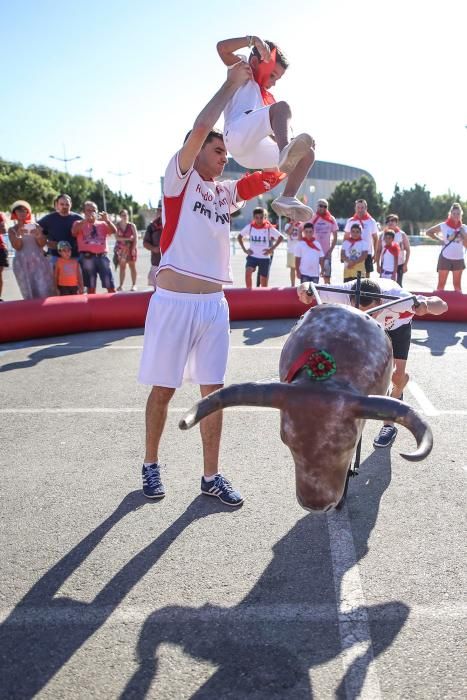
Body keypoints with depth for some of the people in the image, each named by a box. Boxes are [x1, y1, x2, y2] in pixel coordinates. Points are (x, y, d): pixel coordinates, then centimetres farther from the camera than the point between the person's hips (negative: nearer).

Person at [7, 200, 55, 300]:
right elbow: (17, 247, -3)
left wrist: (38, 235, -19)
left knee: (45, 290, -11)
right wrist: (18, 235, -21)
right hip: (22, 263, 0)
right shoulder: (12, 230, 8)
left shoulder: (35, 226, 10)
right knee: (29, 292, -2)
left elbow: (42, 244, 3)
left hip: (38, 261, 0)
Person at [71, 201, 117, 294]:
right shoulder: (79, 223, 9)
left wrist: (107, 220, -16)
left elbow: (114, 231, -1)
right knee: (91, 287, 2)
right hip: (87, 257, -1)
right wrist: (85, 220, -19)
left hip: (102, 256, 2)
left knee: (110, 286, -1)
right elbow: (74, 232, -12)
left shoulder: (102, 224, 15)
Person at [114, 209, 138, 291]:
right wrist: (127, 239, -14)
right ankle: (121, 285, 7)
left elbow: (136, 237, -4)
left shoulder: (131, 225, 1)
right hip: (121, 248, 2)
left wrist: (134, 248, -14)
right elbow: (117, 237, -6)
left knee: (132, 266, 0)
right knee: (122, 267, 4)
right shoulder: (117, 226, 4)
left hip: (130, 248, -2)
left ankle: (134, 285, 3)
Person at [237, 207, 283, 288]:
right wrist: (244, 249, 0)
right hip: (252, 256, 0)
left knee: (264, 282, 5)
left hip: (265, 258, 0)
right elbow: (239, 237, 9)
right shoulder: (249, 227, -3)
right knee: (248, 272, -26)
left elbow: (280, 238, 2)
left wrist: (272, 249, -7)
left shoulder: (269, 228, -7)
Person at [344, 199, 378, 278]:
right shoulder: (350, 221, 4)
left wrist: (375, 253, 1)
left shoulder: (371, 221, 3)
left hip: (367, 253, 0)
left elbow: (375, 238, 7)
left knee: (367, 274, 5)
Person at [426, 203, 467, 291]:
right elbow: (429, 232, 6)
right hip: (445, 258, -2)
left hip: (458, 259, 2)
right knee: (441, 284, 3)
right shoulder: (444, 226, -3)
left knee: (457, 285, 11)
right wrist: (439, 239, -4)